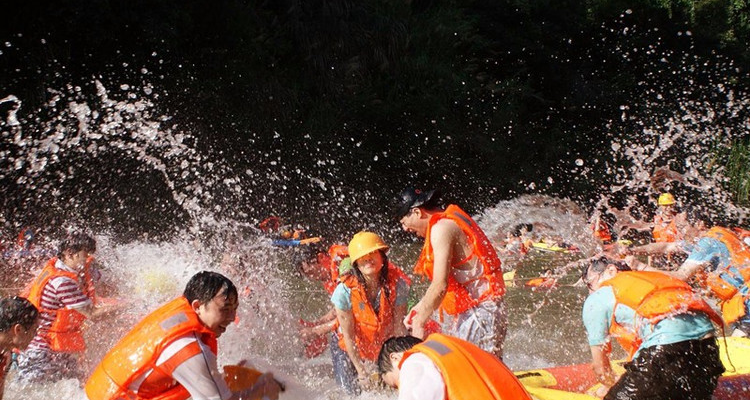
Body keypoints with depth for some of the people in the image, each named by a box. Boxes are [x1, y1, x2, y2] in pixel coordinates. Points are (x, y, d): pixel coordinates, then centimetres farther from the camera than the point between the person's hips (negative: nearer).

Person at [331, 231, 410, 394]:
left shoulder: (398, 284, -22)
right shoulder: (345, 290, -27)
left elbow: (399, 326, -16)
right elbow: (348, 335, -19)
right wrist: (360, 368, -16)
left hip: (383, 347, 2)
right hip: (351, 349, -2)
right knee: (355, 390, -9)